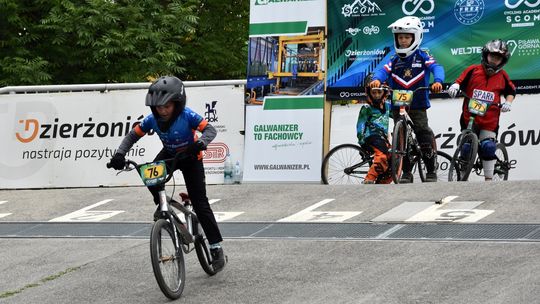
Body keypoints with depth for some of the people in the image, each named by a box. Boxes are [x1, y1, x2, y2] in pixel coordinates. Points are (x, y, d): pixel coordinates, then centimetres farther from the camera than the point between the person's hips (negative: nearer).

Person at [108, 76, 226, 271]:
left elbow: (210, 129, -35)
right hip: (169, 154, 4)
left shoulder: (187, 116, -30)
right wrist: (119, 154, -27)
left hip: (191, 157, -3)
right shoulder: (152, 120, -20)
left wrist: (200, 143, -56)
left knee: (200, 203, -9)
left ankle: (216, 247, -2)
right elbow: (132, 136, -12)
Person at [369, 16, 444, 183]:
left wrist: (438, 81, -38)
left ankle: (431, 171, -1)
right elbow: (383, 70, -8)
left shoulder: (422, 57, 0)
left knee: (423, 132, -12)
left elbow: (436, 68, -16)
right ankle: (406, 173, 12)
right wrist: (376, 79, -32)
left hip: (418, 105, -3)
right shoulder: (394, 60, 9)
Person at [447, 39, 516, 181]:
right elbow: (460, 81, 6)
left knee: (488, 148, -12)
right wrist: (455, 86, -17)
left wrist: (508, 103, -2)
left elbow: (511, 91, 17)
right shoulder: (473, 70, 2)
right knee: (466, 148, 3)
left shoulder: (502, 76, 7)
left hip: (490, 120, 0)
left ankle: (488, 179, 0)